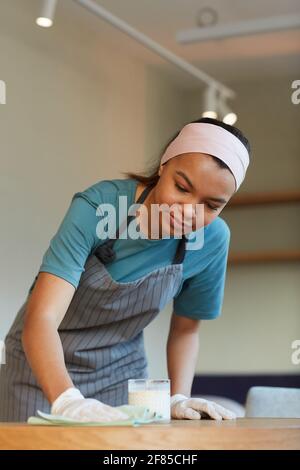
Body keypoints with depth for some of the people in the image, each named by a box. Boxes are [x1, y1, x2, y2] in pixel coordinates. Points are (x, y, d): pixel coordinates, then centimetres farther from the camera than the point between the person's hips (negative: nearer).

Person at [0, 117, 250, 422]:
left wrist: (178, 398, -16)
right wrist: (68, 402, -50)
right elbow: (41, 317, -35)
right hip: (41, 365, -2)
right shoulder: (96, 208, -27)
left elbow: (185, 330, -1)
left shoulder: (213, 240, -16)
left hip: (120, 371, 3)